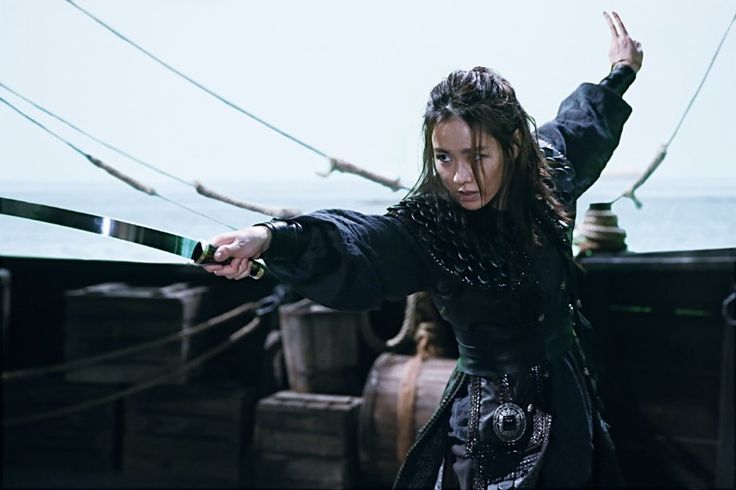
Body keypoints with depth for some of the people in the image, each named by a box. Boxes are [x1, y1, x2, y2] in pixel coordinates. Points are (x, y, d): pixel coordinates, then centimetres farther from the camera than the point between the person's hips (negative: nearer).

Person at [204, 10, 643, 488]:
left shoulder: (547, 182, -6)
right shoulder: (428, 226, -20)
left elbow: (579, 127, 16)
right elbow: (359, 243, -38)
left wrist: (621, 74, 33)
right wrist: (272, 238, -57)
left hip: (569, 408, 5)